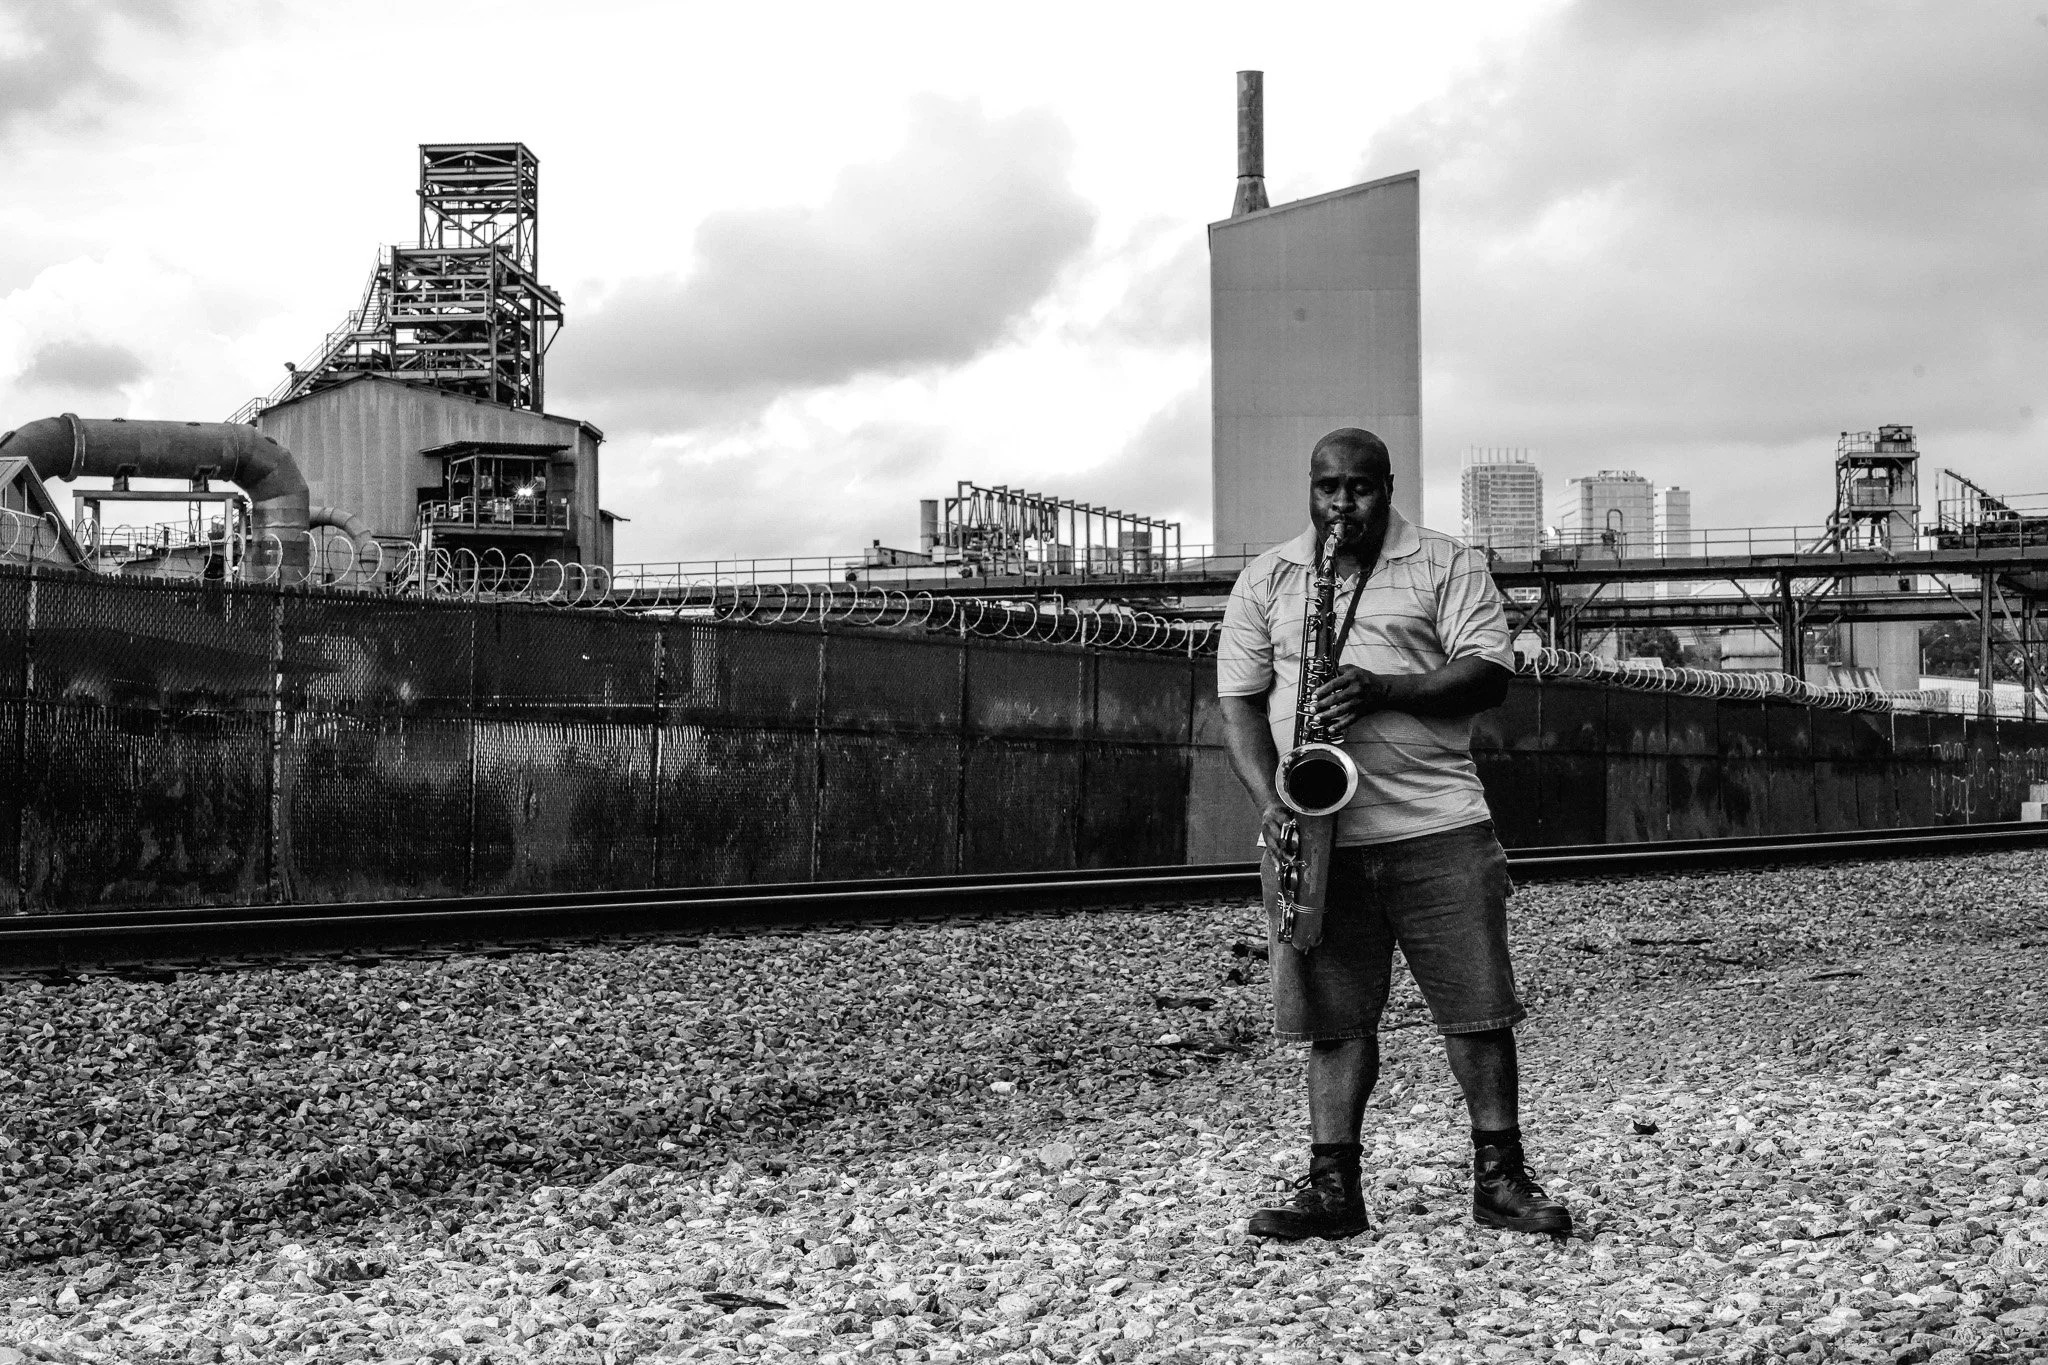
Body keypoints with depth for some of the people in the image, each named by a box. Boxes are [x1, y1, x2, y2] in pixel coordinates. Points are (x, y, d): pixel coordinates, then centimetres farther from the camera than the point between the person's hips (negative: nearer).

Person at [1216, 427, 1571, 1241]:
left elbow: (1489, 676, -4)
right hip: (1314, 834, 2)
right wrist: (1269, 799, -8)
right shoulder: (1265, 581, 13)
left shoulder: (1445, 566, 6)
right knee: (1334, 1015, 3)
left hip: (1437, 828, -1)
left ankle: (1500, 1179, 7)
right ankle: (1333, 1187, 8)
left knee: (1478, 1008, -1)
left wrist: (1382, 689, -18)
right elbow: (1239, 703, 8)